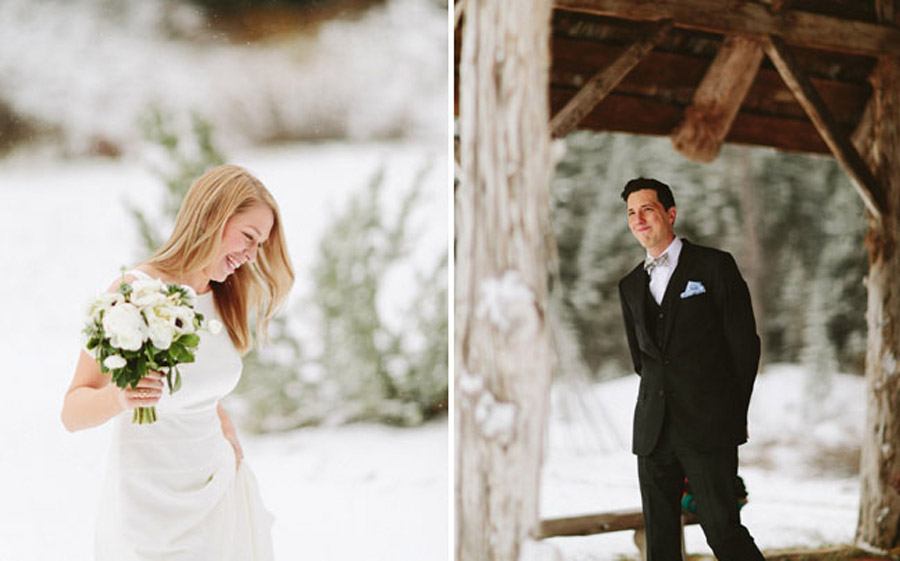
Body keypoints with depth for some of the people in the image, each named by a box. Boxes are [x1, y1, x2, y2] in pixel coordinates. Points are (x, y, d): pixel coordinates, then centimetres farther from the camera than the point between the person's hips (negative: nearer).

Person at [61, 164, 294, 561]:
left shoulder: (225, 300, 3)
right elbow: (73, 412, -15)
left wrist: (225, 429, 1)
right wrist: (120, 396, -33)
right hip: (152, 507, -6)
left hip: (221, 492, 6)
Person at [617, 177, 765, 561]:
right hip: (653, 429, 5)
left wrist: (732, 413, 2)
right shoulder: (630, 286, 15)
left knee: (722, 529, -9)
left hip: (708, 428, -5)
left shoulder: (715, 266, 0)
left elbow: (745, 342, 0)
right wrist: (660, 402, 14)